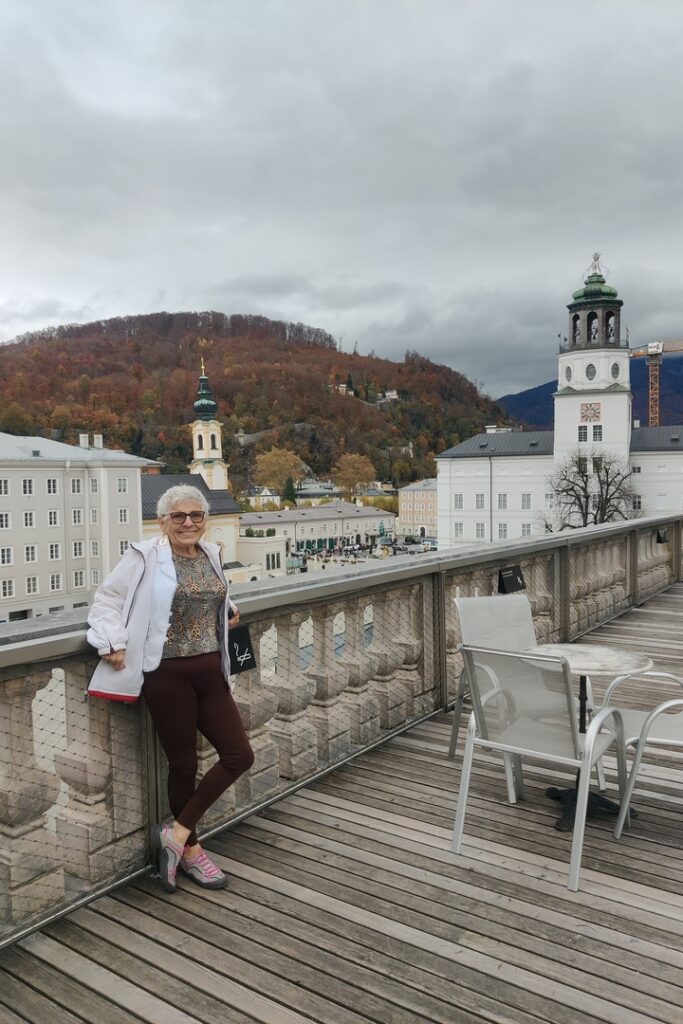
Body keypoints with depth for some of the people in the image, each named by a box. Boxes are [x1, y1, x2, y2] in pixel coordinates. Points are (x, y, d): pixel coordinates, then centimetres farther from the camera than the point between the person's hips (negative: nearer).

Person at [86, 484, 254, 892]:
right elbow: (106, 601, -5)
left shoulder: (211, 554, 9)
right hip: (168, 674, -6)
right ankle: (190, 848, 28)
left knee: (239, 755, 3)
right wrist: (112, 643, -16)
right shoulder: (145, 557, -9)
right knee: (184, 763, 6)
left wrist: (227, 610, 11)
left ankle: (177, 833, 14)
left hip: (210, 671, 6)